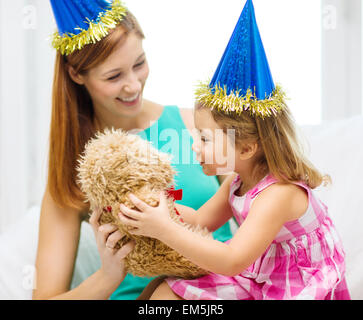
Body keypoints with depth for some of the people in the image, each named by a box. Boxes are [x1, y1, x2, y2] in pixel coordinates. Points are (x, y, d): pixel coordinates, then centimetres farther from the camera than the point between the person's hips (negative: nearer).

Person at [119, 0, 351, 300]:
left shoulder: (279, 193, -28)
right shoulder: (238, 182, 0)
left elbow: (233, 261, -33)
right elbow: (202, 220, 8)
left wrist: (164, 229, -34)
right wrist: (153, 206, -5)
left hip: (298, 288, -8)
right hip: (255, 279, 8)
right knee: (165, 291, -2)